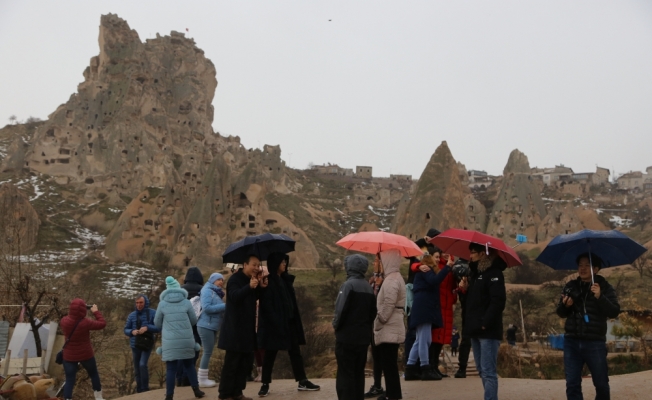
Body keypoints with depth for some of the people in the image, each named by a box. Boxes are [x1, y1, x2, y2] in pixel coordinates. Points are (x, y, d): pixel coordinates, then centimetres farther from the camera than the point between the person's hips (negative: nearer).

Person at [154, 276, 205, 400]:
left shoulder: (162, 303, -2)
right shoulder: (186, 302, -1)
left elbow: (157, 323, 9)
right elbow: (194, 320, 8)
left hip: (170, 342, -1)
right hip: (186, 340, 1)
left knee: (171, 369, 3)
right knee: (189, 365, 16)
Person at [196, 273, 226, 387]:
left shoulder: (216, 293, 18)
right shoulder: (207, 290, -8)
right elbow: (206, 307, -21)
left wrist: (226, 308, -2)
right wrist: (224, 306, -20)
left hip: (213, 326, 9)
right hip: (206, 326, -9)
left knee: (208, 352, 12)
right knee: (207, 352, -5)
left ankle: (202, 377, 18)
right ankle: (202, 379, 1)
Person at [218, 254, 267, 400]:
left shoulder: (252, 279, 13)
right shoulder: (235, 279, -13)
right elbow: (235, 296, -29)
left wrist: (261, 287, 3)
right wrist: (249, 286, -44)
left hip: (247, 328, 9)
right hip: (235, 328, -9)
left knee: (246, 361, 12)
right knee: (231, 362, -5)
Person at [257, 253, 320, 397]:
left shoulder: (286, 279, 12)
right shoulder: (268, 282, -11)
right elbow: (266, 305, -17)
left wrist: (295, 320, 10)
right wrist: (276, 322, -22)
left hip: (289, 322, 7)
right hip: (273, 324, -7)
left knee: (295, 352, 9)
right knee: (270, 354, 2)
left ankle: (302, 381, 15)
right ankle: (265, 384, 11)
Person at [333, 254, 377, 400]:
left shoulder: (348, 284, -14)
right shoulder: (369, 288, 6)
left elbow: (341, 310, -20)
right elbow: (373, 313, 7)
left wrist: (336, 325, -3)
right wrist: (366, 328, 16)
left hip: (346, 337, -7)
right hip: (363, 337, 7)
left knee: (345, 375, -1)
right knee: (359, 373, 14)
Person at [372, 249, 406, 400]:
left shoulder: (391, 280, -17)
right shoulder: (396, 277, 16)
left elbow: (387, 307, -23)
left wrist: (377, 325, -14)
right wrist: (379, 325, 18)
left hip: (388, 330, -10)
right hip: (392, 329, 10)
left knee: (389, 365, -6)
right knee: (389, 365, 17)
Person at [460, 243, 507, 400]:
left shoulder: (494, 273, -9)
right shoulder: (475, 272, 17)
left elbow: (498, 301, -19)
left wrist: (485, 323, -21)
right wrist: (465, 289, 3)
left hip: (488, 331, -9)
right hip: (476, 330, 9)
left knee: (488, 372, -9)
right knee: (482, 371, 13)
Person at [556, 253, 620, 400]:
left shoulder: (605, 287, 0)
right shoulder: (570, 286, 8)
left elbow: (614, 312, -10)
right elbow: (560, 312, 13)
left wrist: (600, 297, -24)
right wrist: (565, 305, -9)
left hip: (595, 343, -2)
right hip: (571, 342, 3)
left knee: (601, 384, 9)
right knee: (572, 384, 4)